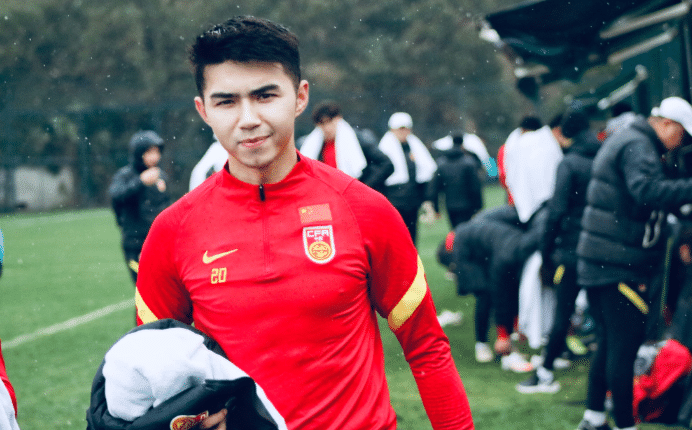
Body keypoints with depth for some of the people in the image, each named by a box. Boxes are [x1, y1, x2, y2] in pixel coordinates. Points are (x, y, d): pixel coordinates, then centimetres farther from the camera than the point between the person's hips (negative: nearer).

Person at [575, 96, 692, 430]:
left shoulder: (620, 140, 19)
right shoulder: (638, 146, -14)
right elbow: (647, 190, -34)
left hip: (596, 262, 10)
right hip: (620, 267, -10)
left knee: (610, 343, 17)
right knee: (624, 347, -5)